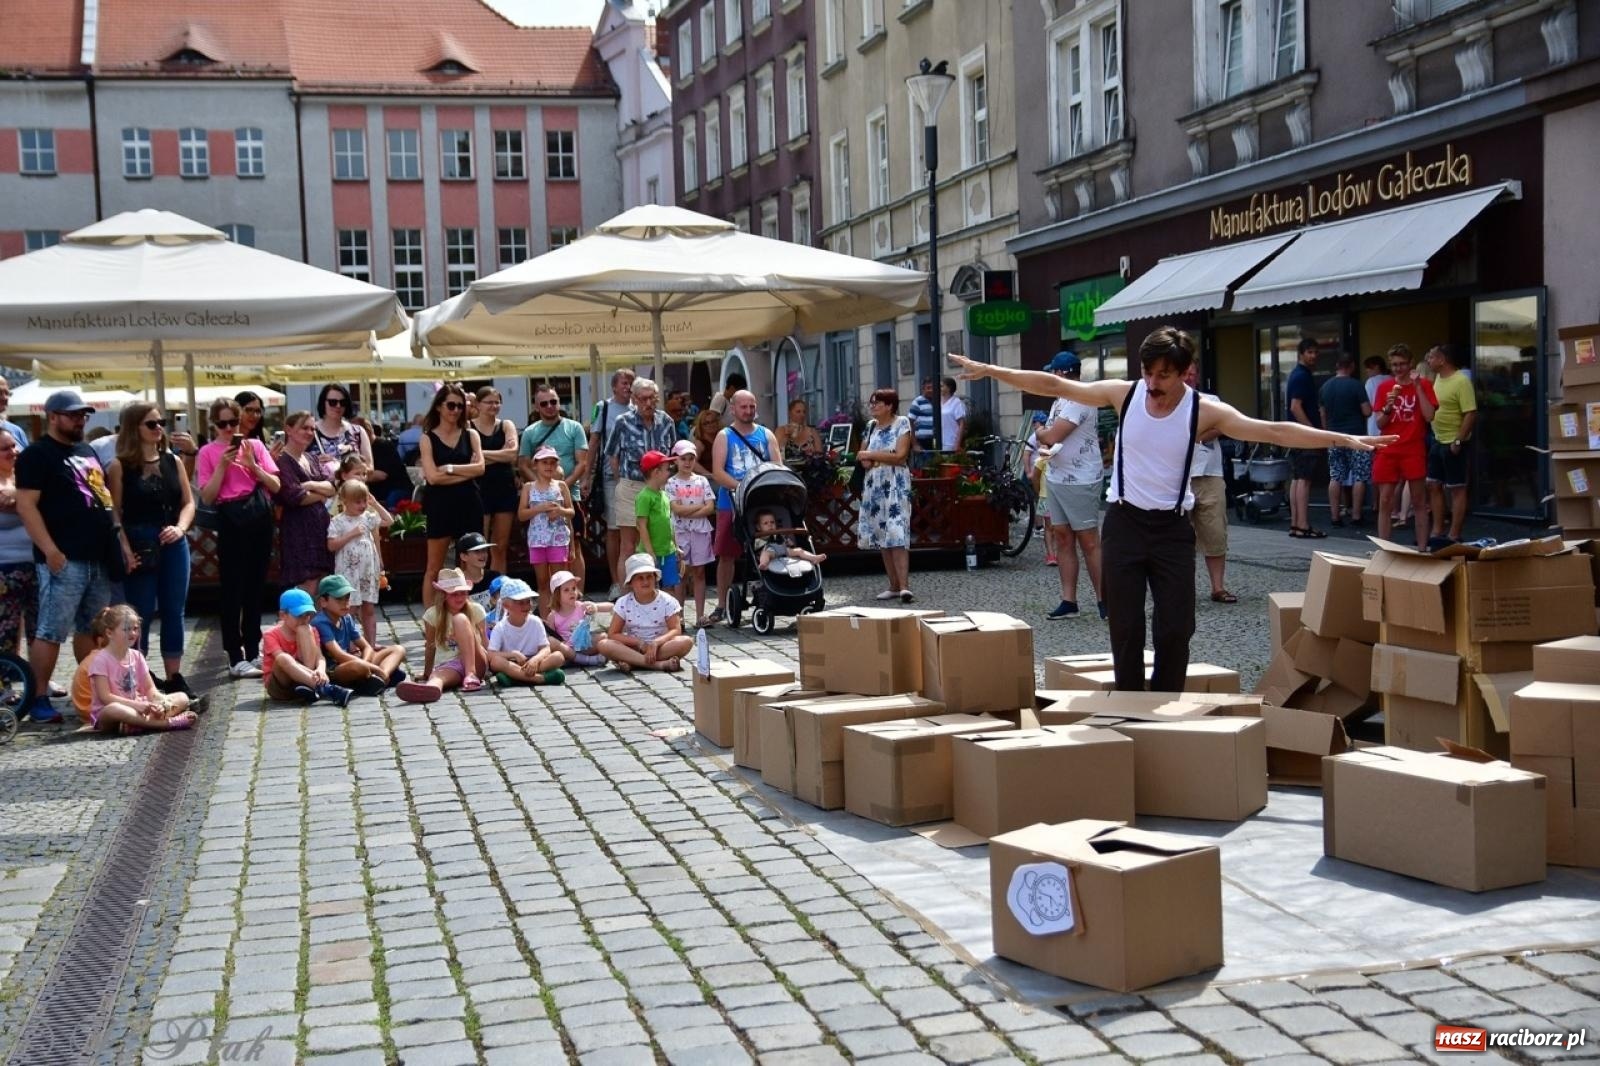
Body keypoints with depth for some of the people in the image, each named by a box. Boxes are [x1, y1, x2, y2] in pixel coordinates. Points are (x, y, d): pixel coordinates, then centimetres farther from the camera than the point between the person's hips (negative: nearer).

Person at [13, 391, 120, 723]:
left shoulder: (87, 451, 19)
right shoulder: (37, 455, -6)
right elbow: (26, 505, -14)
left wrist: (118, 540, 19)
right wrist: (50, 549, -21)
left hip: (98, 557, 8)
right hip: (64, 559, -8)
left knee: (91, 629, 14)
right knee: (51, 631, -7)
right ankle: (39, 699, -3)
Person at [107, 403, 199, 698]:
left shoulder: (173, 461, 8)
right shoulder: (120, 466, -4)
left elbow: (188, 501, 10)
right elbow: (114, 511, -7)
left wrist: (180, 528, -9)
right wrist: (124, 549, -15)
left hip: (173, 544, 4)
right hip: (138, 545, -4)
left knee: (174, 611, 8)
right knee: (140, 613, 0)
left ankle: (174, 677, 16)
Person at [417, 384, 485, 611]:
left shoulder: (470, 435, 9)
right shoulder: (428, 438, 2)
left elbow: (480, 468, -5)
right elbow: (432, 477, -9)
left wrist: (450, 468, -11)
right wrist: (466, 472, -8)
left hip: (468, 504, 2)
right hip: (441, 506, -2)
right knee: (434, 568, 3)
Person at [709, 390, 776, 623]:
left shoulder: (766, 435, 11)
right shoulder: (724, 437, 5)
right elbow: (717, 472, -6)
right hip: (730, 505, -1)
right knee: (726, 555, 2)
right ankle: (722, 606, 10)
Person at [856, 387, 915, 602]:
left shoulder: (901, 423, -4)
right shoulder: (871, 426, 15)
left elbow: (900, 455, -13)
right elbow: (862, 454, 18)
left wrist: (870, 455, -9)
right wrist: (864, 461, -6)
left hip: (895, 486, -7)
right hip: (874, 486, 7)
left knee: (897, 534, -16)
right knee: (881, 536, 5)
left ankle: (904, 587, -23)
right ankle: (894, 585, 10)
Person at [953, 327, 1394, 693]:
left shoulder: (1205, 411, -11)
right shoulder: (1124, 394, -7)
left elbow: (1274, 432, -18)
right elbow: (1054, 386, -3)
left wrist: (1344, 439, -27)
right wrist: (990, 370, -4)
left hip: (1172, 527, 0)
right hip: (1124, 522, 0)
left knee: (1176, 627, 1)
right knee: (1125, 627, 4)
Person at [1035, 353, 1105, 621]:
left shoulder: (1080, 400, -17)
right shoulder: (1060, 400, 15)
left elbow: (1051, 435, -22)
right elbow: (1051, 435, 22)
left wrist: (1040, 434, -1)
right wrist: (1046, 445, 0)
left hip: (1080, 482, -10)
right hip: (1055, 478, 10)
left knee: (1089, 542, -5)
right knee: (1062, 539, 8)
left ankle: (1103, 600, 1)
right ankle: (1069, 602, 12)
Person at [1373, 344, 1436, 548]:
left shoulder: (1423, 385, 2)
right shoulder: (1384, 388, 7)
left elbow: (1429, 416, -9)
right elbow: (1379, 423, 6)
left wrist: (1418, 387, -12)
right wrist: (1388, 406, -13)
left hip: (1414, 451, -2)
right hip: (1388, 451, 2)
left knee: (1419, 501, 2)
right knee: (1385, 501, 0)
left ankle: (1422, 548, 5)